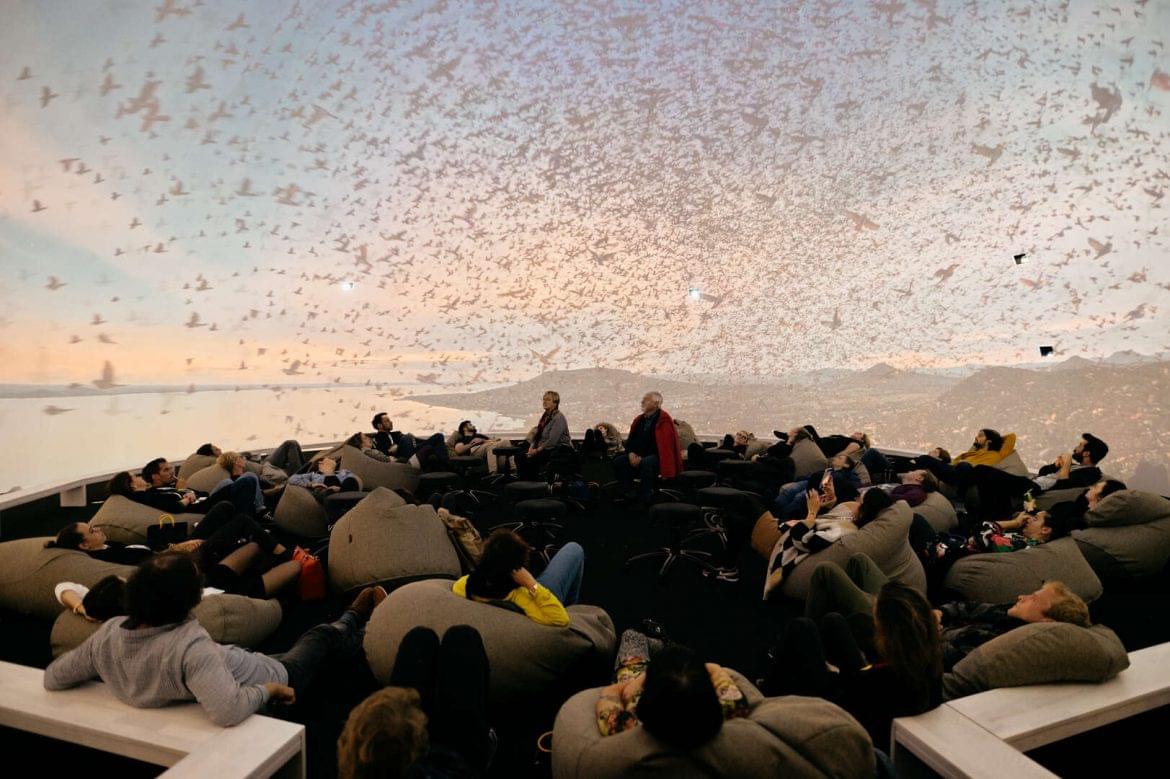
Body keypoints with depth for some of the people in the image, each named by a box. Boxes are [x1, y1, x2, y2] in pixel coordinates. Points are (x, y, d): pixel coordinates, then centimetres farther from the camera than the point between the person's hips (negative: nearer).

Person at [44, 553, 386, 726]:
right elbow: (229, 712, -53)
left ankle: (350, 621, 58)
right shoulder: (191, 645, -45)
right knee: (321, 637, 23)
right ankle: (353, 620, 57)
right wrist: (266, 691, -34)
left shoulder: (108, 635, -25)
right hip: (271, 677, -5)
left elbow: (52, 678, -8)